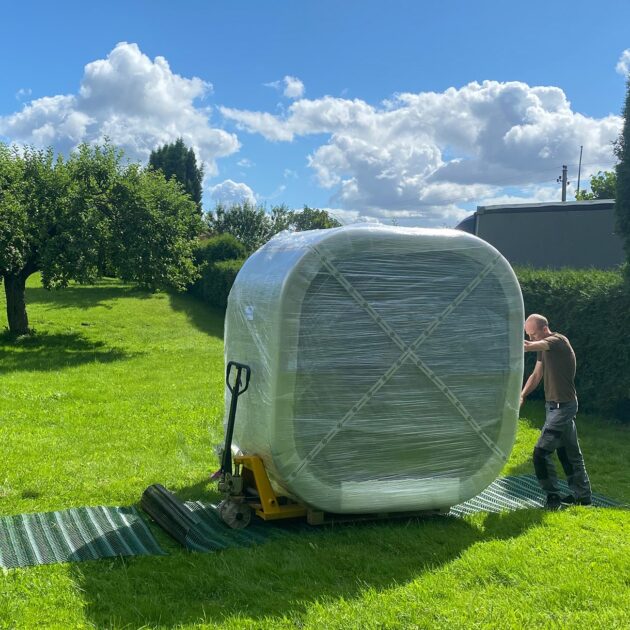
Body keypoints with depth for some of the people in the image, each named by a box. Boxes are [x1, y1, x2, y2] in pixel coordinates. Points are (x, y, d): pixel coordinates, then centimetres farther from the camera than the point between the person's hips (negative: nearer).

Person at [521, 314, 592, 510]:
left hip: (563, 407, -10)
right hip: (553, 405, 10)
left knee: (541, 451, -11)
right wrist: (522, 394, -7)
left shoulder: (558, 341, -18)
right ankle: (582, 495, 28)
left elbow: (532, 346, -37)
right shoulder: (544, 349, 10)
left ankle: (553, 496, 0)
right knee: (568, 452, 17)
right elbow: (536, 375, 8)